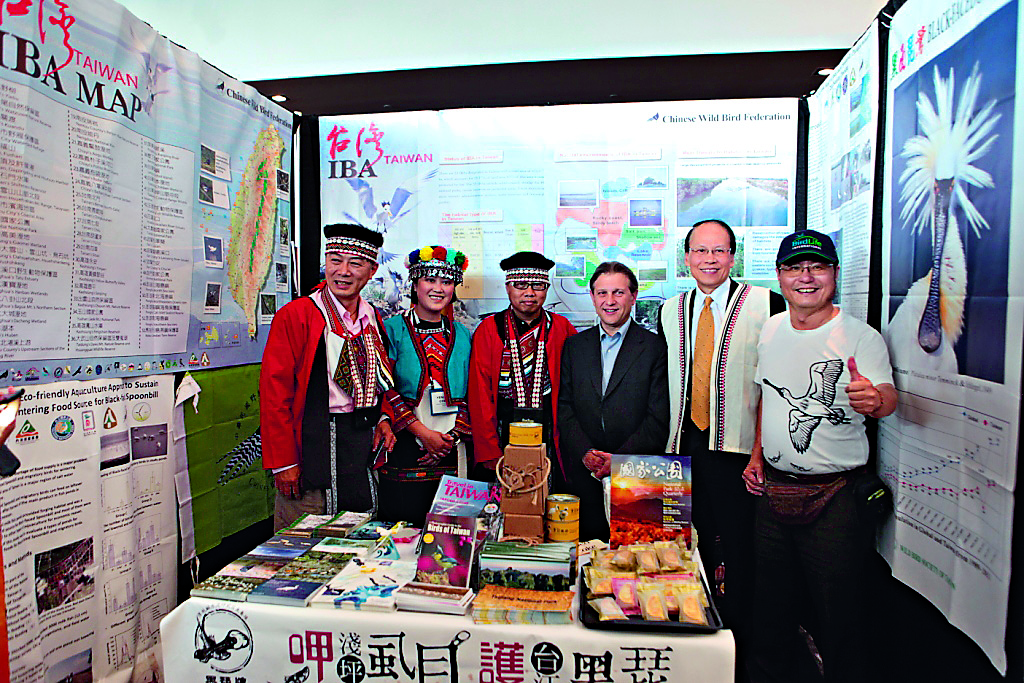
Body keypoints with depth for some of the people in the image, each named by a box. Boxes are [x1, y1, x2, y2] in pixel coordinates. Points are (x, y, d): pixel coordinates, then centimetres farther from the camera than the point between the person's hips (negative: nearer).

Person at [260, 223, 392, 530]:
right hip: (316, 444, -5)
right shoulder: (295, 314, -7)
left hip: (366, 446, 5)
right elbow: (274, 391, -10)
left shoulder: (374, 320, 10)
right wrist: (283, 462, -13)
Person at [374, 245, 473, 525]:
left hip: (450, 449, 3)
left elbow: (469, 395, 9)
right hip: (403, 447, -2)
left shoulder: (462, 336, 11)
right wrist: (422, 432, -13)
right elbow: (384, 390, -6)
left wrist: (452, 436, -5)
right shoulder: (392, 329, 1)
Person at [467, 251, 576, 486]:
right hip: (503, 432, -1)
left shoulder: (561, 328, 5)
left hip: (550, 436, 1)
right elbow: (479, 394, -2)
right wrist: (490, 454, -8)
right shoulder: (489, 329, 2)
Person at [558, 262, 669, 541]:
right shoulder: (574, 345, 11)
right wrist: (586, 453, -8)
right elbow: (564, 406, 6)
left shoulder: (655, 347, 0)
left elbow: (659, 419, -5)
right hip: (583, 475, 2)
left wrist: (619, 458, -13)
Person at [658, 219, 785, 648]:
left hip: (738, 449, -4)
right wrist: (662, 439, 8)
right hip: (683, 447, 4)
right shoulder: (670, 311, 11)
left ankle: (738, 641, 25)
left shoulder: (766, 305, -2)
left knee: (737, 548, 5)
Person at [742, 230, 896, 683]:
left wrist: (876, 399, -47)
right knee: (770, 606, 19)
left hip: (835, 494, -5)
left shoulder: (861, 337, -11)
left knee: (838, 613, 6)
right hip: (773, 488, 5)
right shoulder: (770, 330, 5)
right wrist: (757, 453, 9)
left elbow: (886, 394, -25)